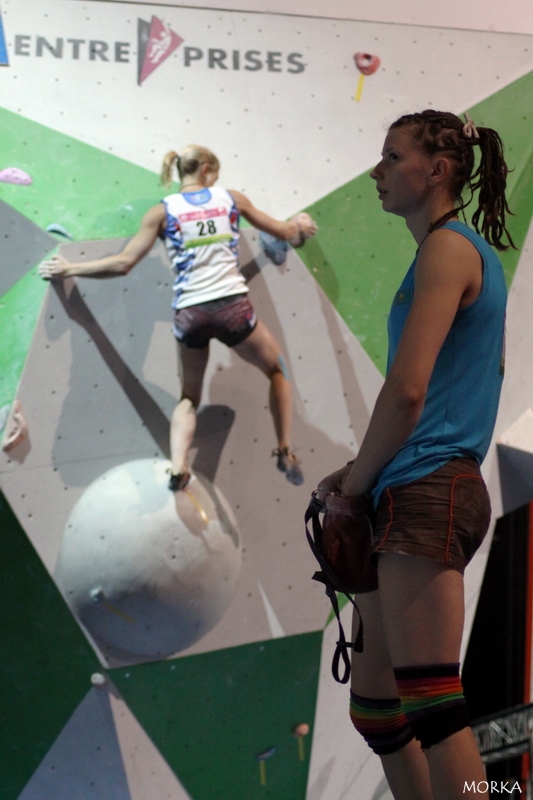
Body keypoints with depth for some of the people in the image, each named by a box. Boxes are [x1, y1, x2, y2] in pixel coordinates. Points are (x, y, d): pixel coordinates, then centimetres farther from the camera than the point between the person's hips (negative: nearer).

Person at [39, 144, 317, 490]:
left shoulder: (163, 211, 7)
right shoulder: (231, 197, 10)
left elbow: (123, 263, 1)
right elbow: (281, 231, 23)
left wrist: (69, 269, 13)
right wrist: (299, 225, 46)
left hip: (189, 314, 1)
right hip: (233, 306, -1)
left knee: (189, 397, 23)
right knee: (278, 370, 27)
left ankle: (179, 468, -1)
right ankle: (286, 453, 21)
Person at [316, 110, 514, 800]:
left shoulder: (448, 249, -9)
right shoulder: (471, 251, 21)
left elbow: (407, 388, -19)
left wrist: (360, 477, -5)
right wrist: (363, 473, 14)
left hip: (427, 493, -10)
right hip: (410, 497, 10)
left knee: (430, 701, -10)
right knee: (374, 700, 14)